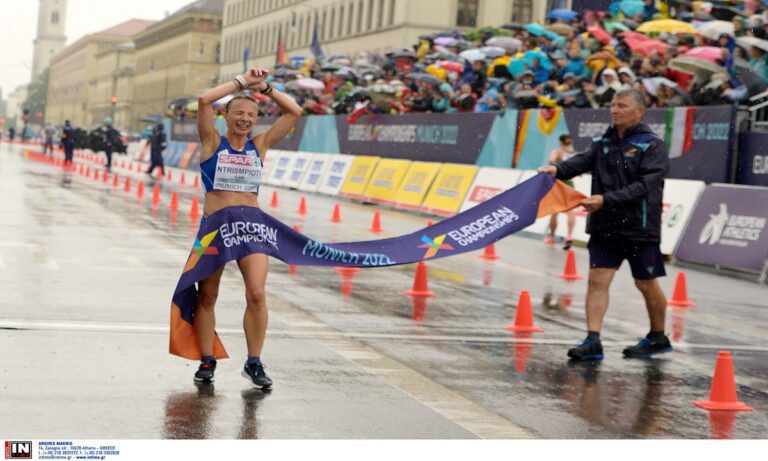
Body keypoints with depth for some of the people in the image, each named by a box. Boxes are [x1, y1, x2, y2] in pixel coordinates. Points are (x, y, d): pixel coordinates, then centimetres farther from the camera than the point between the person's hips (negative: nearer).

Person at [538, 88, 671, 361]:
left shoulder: (652, 146, -8)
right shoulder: (603, 143, 9)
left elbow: (643, 186, -19)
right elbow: (583, 161, -6)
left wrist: (606, 200, -28)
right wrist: (558, 169, -26)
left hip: (640, 227, -4)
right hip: (604, 226, 4)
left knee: (646, 284, 9)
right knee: (598, 279, -5)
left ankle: (658, 338, 28)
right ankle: (592, 342, -6)